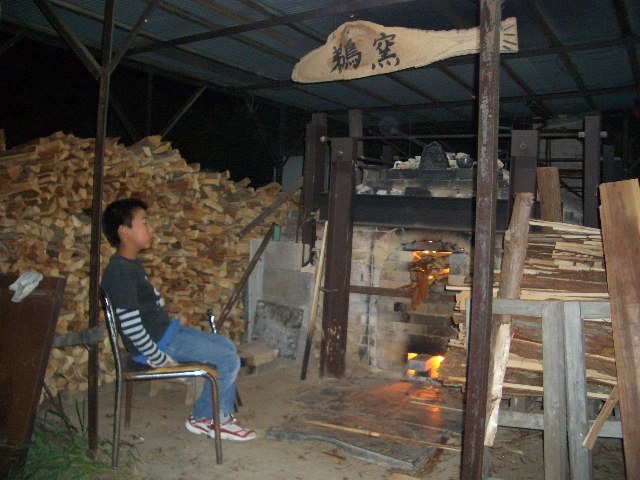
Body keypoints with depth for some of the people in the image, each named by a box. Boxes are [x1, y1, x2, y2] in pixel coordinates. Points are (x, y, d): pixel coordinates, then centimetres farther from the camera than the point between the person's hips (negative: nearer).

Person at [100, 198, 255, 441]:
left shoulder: (132, 264, 11)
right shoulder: (120, 273, -22)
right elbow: (131, 326, -25)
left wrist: (174, 326, 14)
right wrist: (160, 360, -20)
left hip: (167, 329, 10)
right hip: (157, 343, -10)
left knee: (226, 347, 13)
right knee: (229, 359, -10)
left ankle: (222, 418, 16)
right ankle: (201, 419, 9)